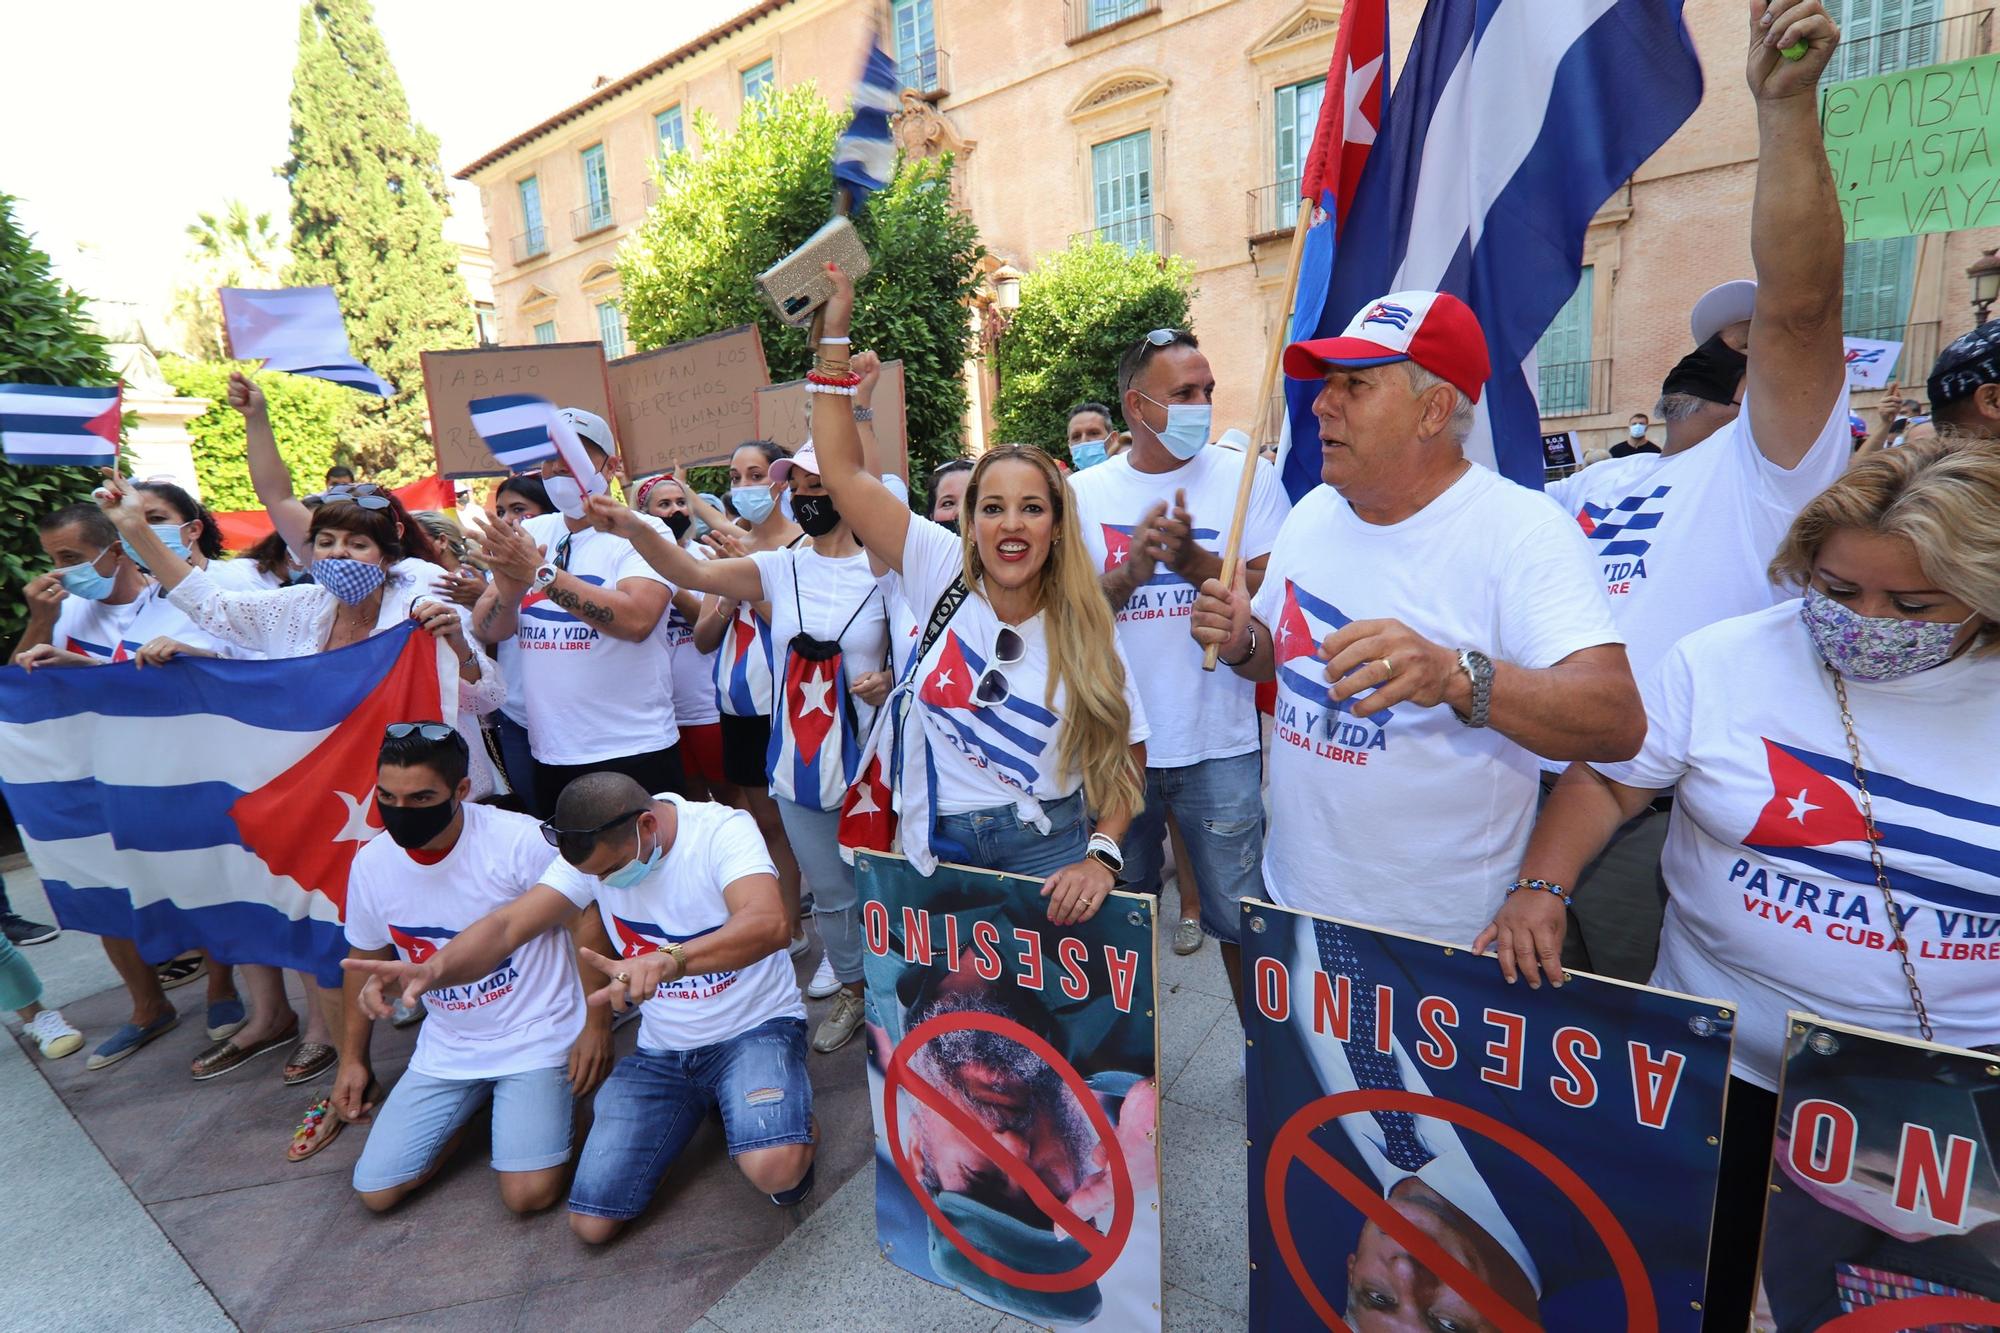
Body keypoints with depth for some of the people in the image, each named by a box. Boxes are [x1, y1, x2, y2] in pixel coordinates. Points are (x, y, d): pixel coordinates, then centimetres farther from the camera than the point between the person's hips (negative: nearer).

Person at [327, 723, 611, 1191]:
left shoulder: (520, 841, -24)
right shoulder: (370, 863, -6)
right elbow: (365, 958, 12)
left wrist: (597, 1025, -13)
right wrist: (353, 1058, 16)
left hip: (536, 1037, -5)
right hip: (446, 1050, 5)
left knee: (529, 1193, -14)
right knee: (376, 1192, 1)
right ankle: (476, 1099, 24)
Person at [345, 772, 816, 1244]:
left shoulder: (722, 830, -25)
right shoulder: (592, 851, -7)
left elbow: (770, 923, -42)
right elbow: (508, 925, -15)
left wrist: (670, 959, -59)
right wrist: (432, 968, -36)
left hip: (753, 1028, -5)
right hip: (661, 1050, 6)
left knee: (773, 1167, -33)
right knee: (592, 1223, 2)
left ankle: (791, 1119, 7)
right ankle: (700, 1103, 25)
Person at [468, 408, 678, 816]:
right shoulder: (527, 534, 8)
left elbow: (636, 619, -24)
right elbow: (486, 630, 3)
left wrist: (540, 572, -24)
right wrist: (508, 592, -18)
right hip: (549, 754, 5)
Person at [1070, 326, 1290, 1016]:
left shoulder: (1247, 478, -1)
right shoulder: (1083, 492, 2)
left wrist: (1192, 560, -21)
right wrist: (1130, 570, -20)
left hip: (1220, 745, -1)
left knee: (1243, 920, 10)